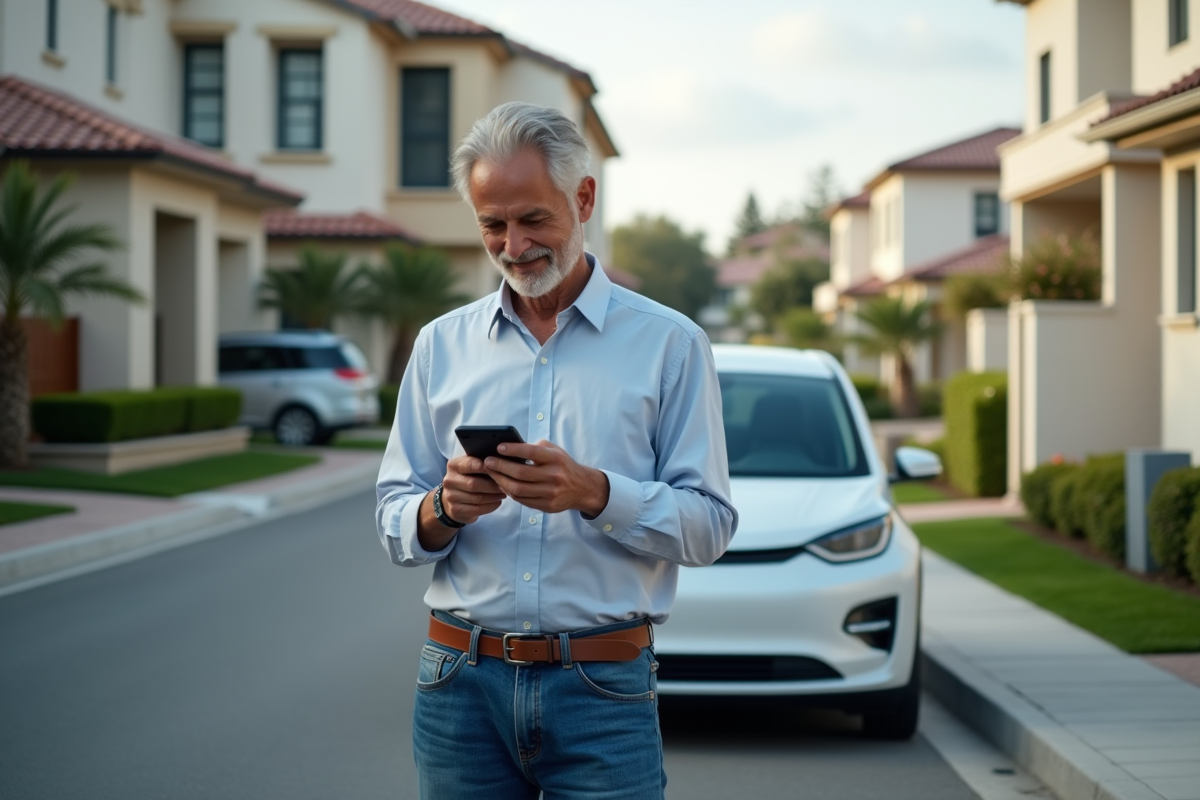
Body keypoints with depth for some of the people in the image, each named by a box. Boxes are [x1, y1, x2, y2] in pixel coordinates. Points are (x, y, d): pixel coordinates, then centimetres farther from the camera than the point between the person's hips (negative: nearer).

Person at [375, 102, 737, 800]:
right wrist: (444, 509, -13)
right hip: (461, 685, 3)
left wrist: (594, 494, -19)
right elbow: (395, 526, 10)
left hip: (603, 691, -2)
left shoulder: (670, 343, 2)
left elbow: (710, 525, -3)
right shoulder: (443, 344, 11)